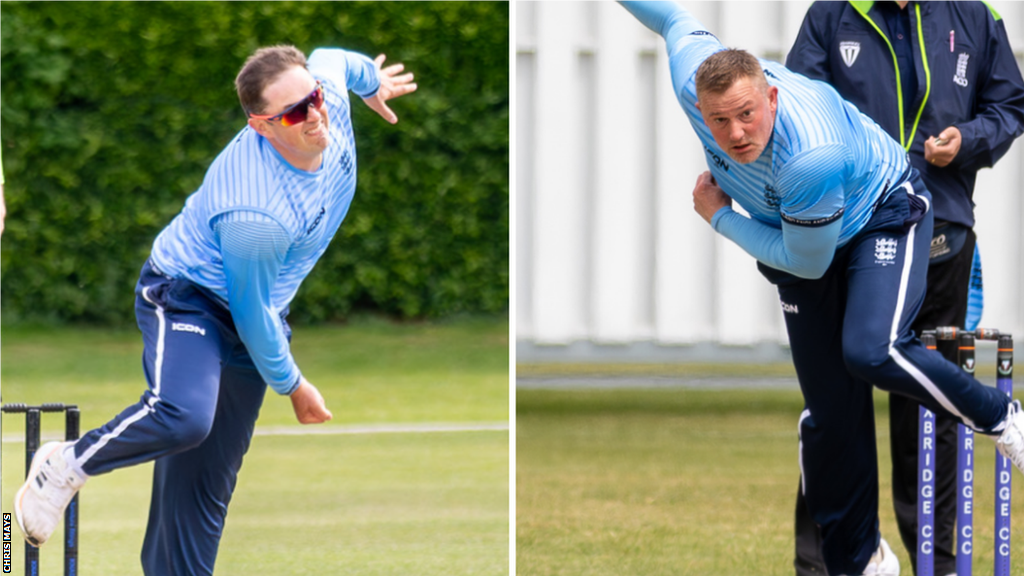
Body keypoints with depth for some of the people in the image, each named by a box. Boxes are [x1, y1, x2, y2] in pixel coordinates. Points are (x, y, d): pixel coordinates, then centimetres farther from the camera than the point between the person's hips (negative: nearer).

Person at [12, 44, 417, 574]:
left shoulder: (330, 94, -15)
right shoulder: (254, 215, -35)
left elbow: (329, 60, 11)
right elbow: (252, 314, -22)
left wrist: (371, 80, 34)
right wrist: (291, 384, -6)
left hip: (247, 316, 8)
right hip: (186, 297, -8)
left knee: (207, 488, 5)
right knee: (183, 414, -36)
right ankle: (68, 465, -11)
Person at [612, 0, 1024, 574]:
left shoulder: (810, 157, -43)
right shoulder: (694, 82, -28)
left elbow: (807, 262, -26)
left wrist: (720, 218, -17)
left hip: (884, 215, -6)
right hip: (801, 246, 6)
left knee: (870, 351, -33)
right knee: (829, 409, 4)